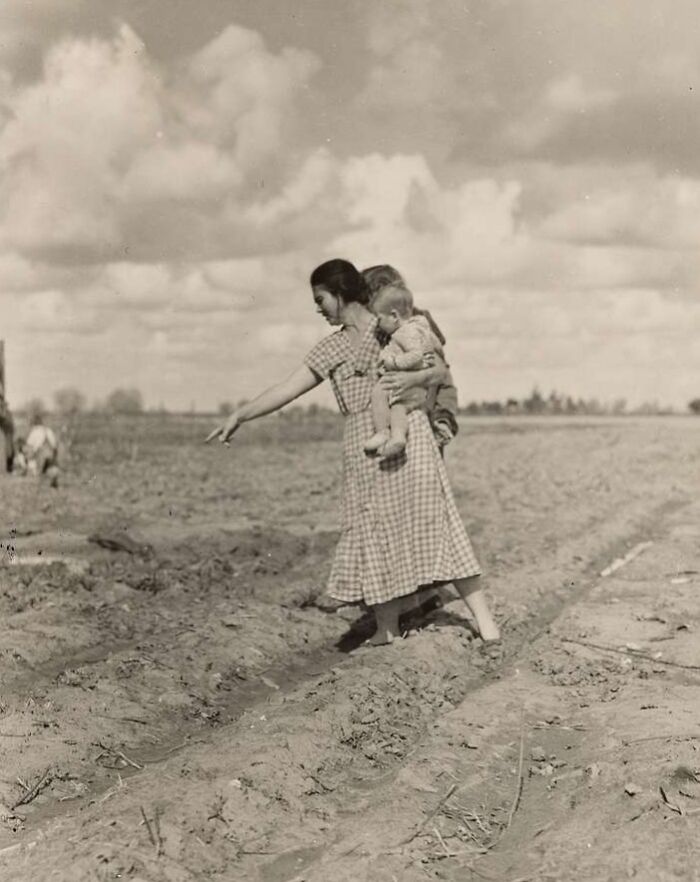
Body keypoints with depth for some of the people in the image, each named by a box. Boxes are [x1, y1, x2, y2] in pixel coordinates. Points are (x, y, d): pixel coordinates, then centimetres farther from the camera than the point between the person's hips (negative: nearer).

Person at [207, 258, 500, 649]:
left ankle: (483, 616, -4)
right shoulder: (331, 349, 14)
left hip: (407, 435, -4)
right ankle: (387, 628, 11)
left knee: (433, 521, -8)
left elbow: (440, 370, 5)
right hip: (364, 450, 4)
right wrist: (240, 415, 7)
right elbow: (286, 389, 12)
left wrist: (413, 377, -15)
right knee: (373, 533, 3)